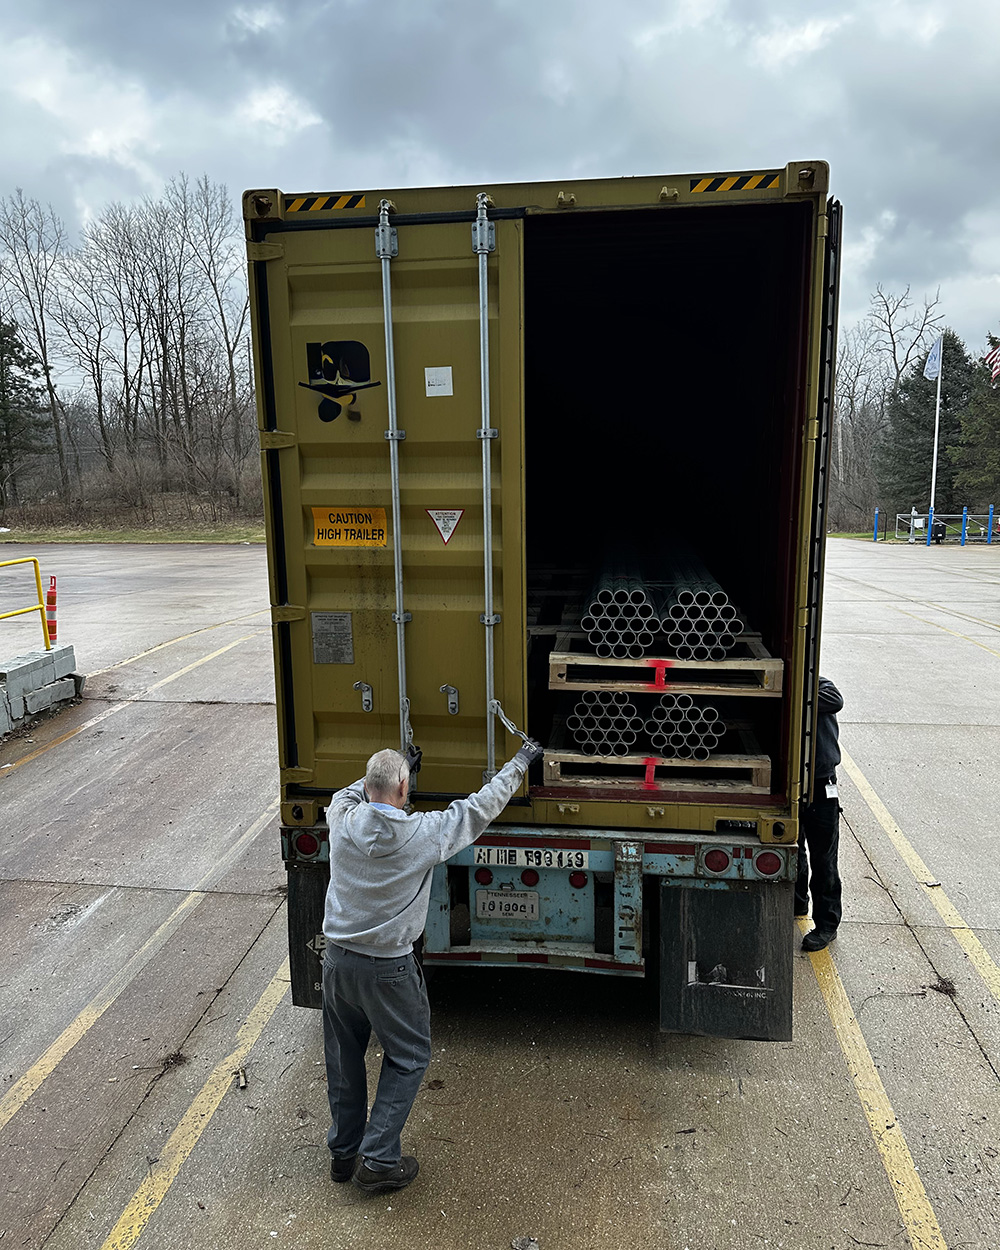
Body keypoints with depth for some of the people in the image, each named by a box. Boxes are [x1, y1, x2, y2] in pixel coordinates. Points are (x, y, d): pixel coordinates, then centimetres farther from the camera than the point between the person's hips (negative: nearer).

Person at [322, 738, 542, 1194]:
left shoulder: (344, 821, -10)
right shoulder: (423, 833, -19)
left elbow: (348, 794, 16)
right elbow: (481, 806, -6)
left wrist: (396, 765, 25)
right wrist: (519, 763, 7)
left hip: (337, 959, 4)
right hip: (387, 970, -4)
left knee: (344, 1057, 21)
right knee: (408, 1058, 16)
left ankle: (343, 1152, 36)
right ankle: (379, 1161, 17)